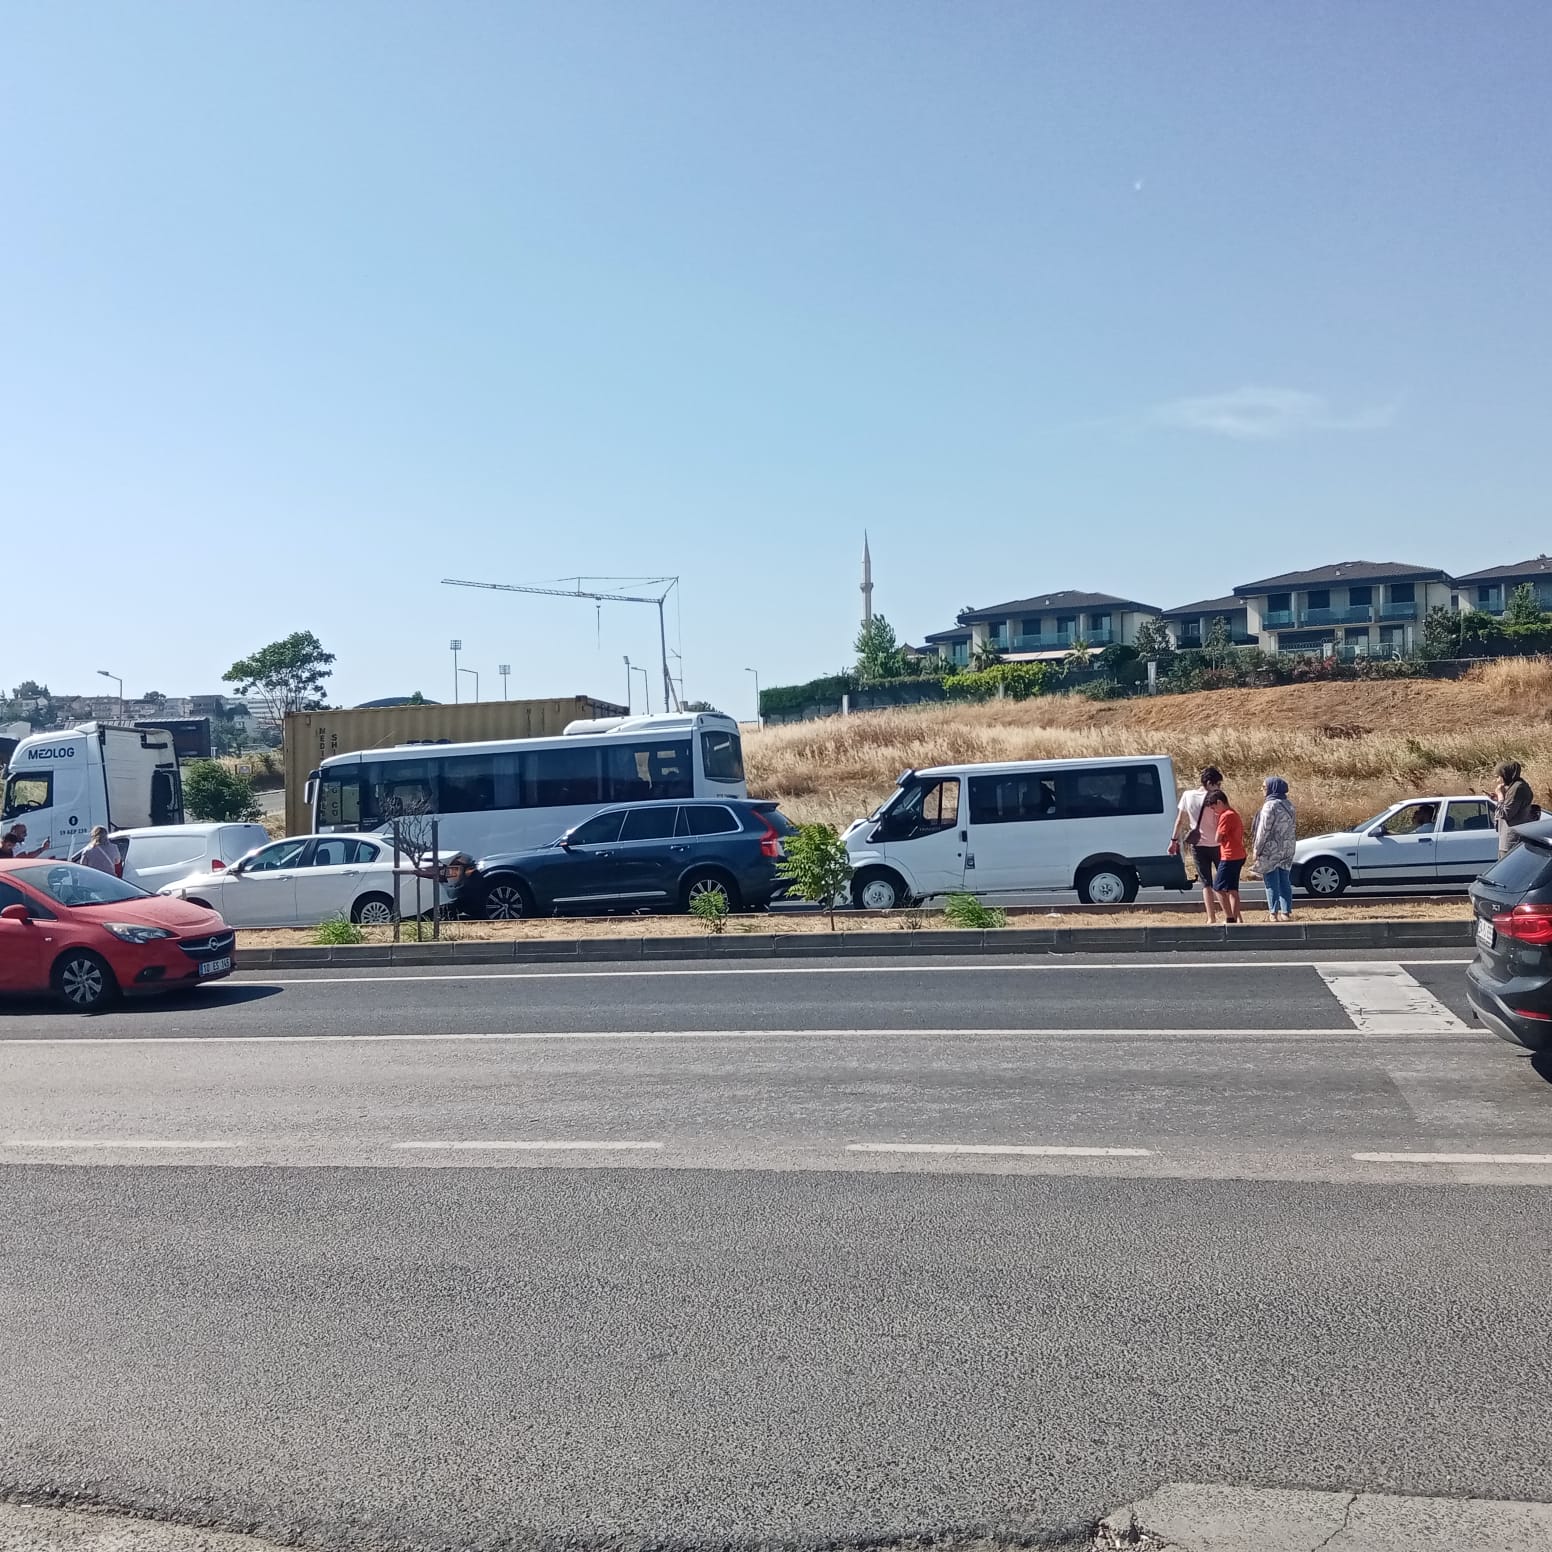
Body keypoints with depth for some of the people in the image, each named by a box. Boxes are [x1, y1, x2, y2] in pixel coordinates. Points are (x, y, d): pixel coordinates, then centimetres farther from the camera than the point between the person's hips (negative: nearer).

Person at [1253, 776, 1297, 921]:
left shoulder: (1270, 806, -15)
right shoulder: (1288, 805, 11)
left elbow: (1264, 830, -16)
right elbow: (1292, 827, 14)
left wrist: (1257, 850, -10)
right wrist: (1290, 846, 17)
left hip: (1271, 849, -8)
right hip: (1287, 849, 8)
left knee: (1272, 883, -3)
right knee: (1285, 881, 11)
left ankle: (1275, 913, -3)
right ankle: (1287, 912, 12)